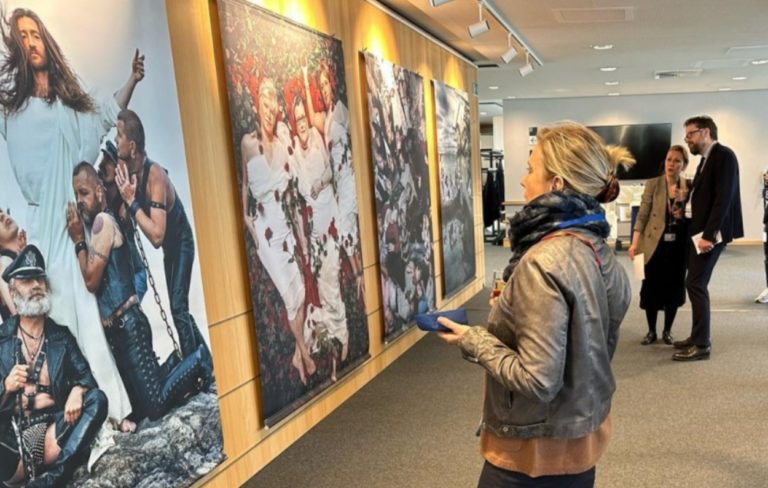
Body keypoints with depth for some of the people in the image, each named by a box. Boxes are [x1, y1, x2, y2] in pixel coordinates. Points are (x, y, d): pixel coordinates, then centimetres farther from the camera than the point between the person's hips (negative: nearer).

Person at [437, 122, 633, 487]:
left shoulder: (543, 263, -28)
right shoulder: (600, 252, -3)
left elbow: (538, 380, -27)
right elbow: (593, 349, 8)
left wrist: (474, 341, -15)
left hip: (537, 450, -7)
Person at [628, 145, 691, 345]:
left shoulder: (689, 186, 2)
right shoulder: (652, 184, -3)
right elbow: (642, 215, -5)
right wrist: (635, 243, -12)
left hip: (679, 245, 2)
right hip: (655, 244, -2)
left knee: (674, 288, 7)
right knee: (651, 288, 2)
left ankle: (667, 330, 24)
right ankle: (651, 331, 18)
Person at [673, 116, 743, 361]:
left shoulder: (724, 155, -11)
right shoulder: (706, 158, 17)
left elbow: (724, 198, -20)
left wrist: (708, 234, -23)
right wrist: (684, 209, 1)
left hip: (711, 231, -9)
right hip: (699, 229, 9)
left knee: (695, 284, -9)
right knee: (697, 284, 12)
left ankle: (701, 345, -2)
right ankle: (698, 337, 21)